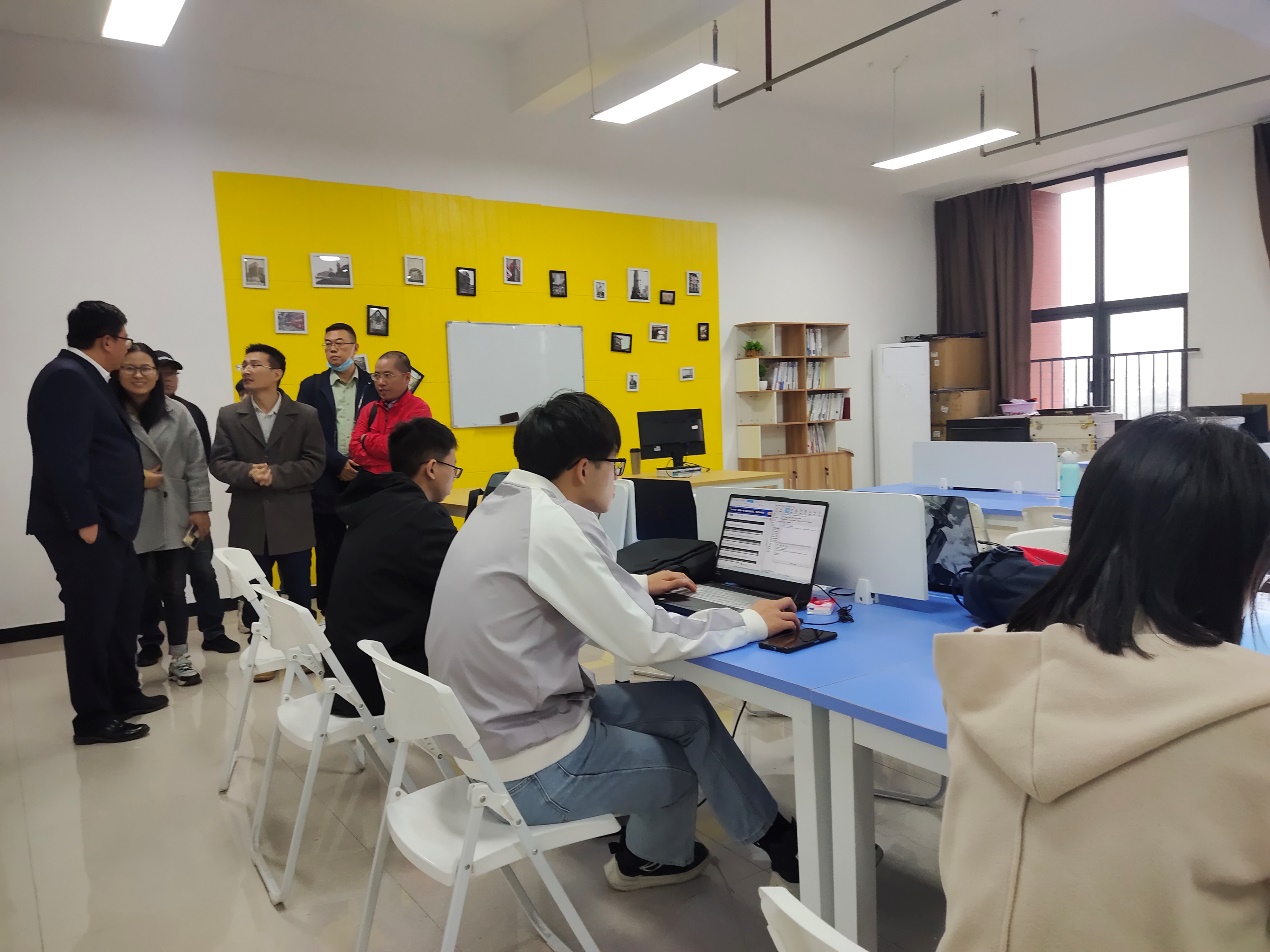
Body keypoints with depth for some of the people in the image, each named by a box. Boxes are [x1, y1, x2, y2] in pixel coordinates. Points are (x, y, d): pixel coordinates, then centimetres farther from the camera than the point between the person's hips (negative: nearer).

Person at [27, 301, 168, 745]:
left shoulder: (83, 377, 15)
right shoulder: (65, 378, -16)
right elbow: (64, 458, -23)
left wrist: (136, 477, 16)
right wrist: (85, 522, -23)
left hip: (106, 522, 10)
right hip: (84, 527, -10)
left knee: (125, 605, 19)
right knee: (90, 617, 0)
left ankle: (124, 694, 33)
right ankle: (93, 719, 12)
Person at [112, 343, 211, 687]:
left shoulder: (177, 414, 0)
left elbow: (196, 464, 2)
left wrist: (200, 507, 0)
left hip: (174, 518, 1)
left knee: (174, 589, 6)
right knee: (143, 591, 5)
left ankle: (180, 657, 17)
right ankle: (148, 645, 27)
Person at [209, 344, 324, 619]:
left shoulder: (306, 415, 0)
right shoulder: (229, 416, 6)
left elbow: (315, 462, -5)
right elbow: (218, 463, 0)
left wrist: (276, 475, -19)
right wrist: (249, 473, -20)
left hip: (293, 522, -1)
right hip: (248, 523, 2)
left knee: (300, 596, 8)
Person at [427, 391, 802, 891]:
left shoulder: (503, 507, 4)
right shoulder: (554, 524, -25)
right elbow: (645, 641, -22)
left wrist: (636, 587, 24)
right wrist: (751, 622, -9)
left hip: (492, 728, 8)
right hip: (531, 768, -8)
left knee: (686, 706, 13)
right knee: (687, 762, 14)